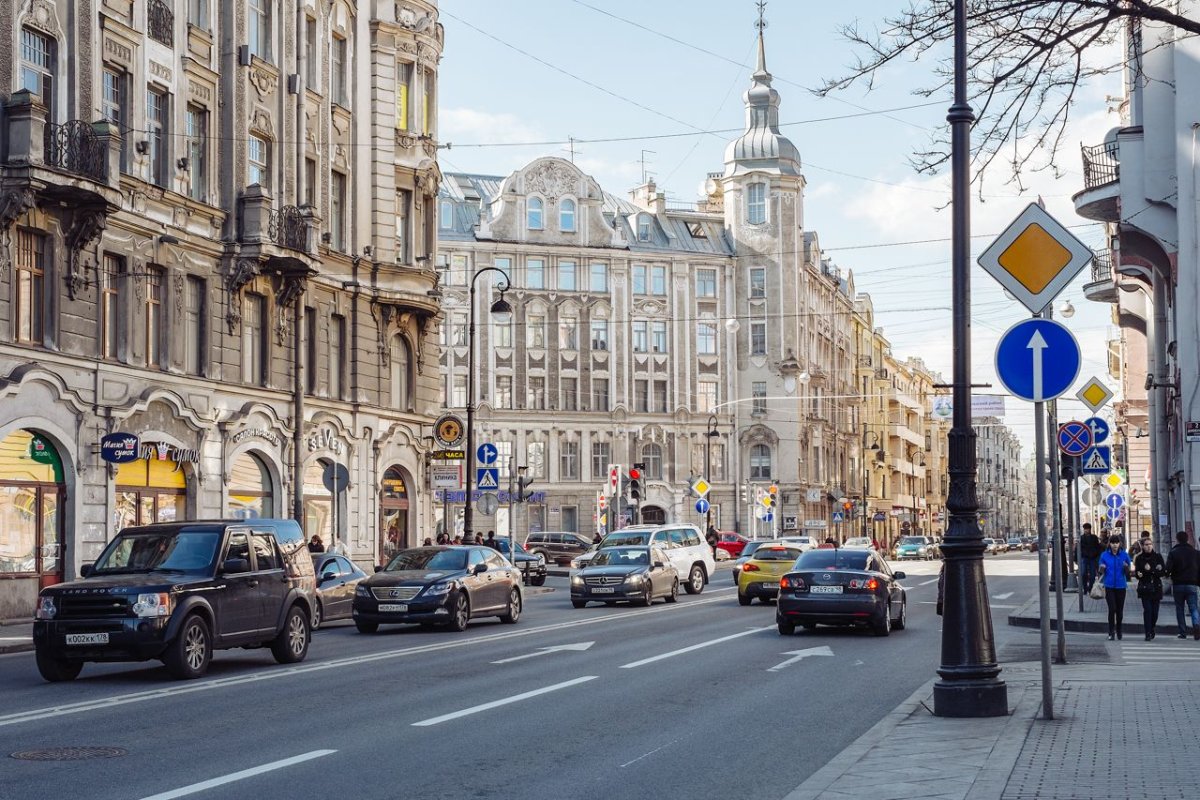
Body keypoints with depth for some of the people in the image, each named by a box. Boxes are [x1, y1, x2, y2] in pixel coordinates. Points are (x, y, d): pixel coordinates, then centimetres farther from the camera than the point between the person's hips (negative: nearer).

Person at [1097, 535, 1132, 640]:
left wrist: (1126, 567, -15)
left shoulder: (1124, 555, 2)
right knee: (1112, 608, -13)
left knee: (1120, 610, 8)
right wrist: (1101, 570, -14)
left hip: (1121, 586, 1)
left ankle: (1118, 631, 26)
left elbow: (1128, 572, 5)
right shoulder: (1104, 555, 1)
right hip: (1109, 586, -1)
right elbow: (1101, 572, 7)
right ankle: (1111, 632, -5)